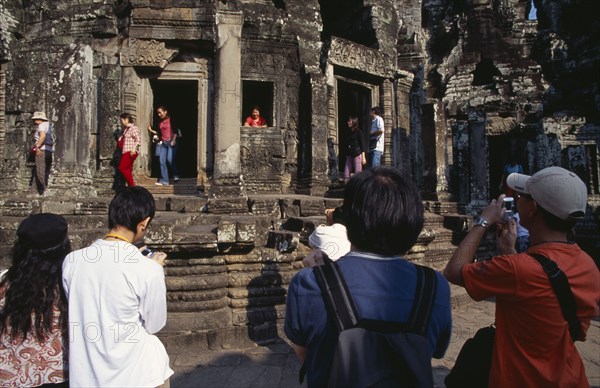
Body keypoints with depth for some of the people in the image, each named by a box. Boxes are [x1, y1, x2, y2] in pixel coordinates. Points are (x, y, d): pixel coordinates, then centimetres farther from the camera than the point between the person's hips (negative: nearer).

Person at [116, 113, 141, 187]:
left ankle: (132, 185, -9)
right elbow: (121, 140, 28)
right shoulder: (125, 129, 21)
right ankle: (131, 186, 9)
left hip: (130, 152, -10)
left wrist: (134, 148, -25)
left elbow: (138, 139, -18)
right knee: (128, 170, 7)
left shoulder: (133, 128, -9)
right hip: (125, 152, 10)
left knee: (122, 168, -14)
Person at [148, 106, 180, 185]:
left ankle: (176, 175, 4)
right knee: (162, 161, -3)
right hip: (163, 143, 6)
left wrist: (173, 140, -13)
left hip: (171, 142, -6)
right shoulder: (160, 122, 17)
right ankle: (164, 181, -1)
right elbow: (160, 133, 21)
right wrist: (151, 130, 14)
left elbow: (175, 131, -5)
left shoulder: (171, 120, 0)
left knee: (170, 159, -19)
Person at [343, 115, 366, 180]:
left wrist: (363, 157, -10)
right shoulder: (350, 132, 15)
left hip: (357, 154, -7)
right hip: (349, 155, 7)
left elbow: (362, 144, -5)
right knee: (346, 175, 1)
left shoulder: (359, 132, -3)